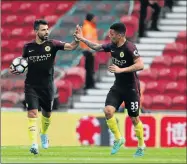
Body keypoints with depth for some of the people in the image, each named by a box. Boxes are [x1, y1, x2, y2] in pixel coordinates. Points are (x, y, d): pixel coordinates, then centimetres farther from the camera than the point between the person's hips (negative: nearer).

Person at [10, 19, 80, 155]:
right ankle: (34, 144, -21)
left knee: (47, 113, 17)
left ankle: (44, 134, 48)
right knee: (32, 113, -16)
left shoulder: (52, 44, -6)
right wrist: (16, 69, -4)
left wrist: (77, 40, -39)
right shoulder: (28, 47, -1)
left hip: (47, 86, 1)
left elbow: (71, 47, -19)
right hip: (31, 86, -1)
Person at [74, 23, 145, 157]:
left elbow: (140, 65, -30)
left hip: (131, 88, -6)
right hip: (118, 86, 6)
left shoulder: (129, 48, -21)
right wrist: (82, 39, 16)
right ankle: (118, 138, 6)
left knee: (134, 118, 2)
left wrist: (121, 70, -32)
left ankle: (141, 146, 22)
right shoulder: (112, 46, 1)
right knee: (108, 110, -12)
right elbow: (97, 47, 19)